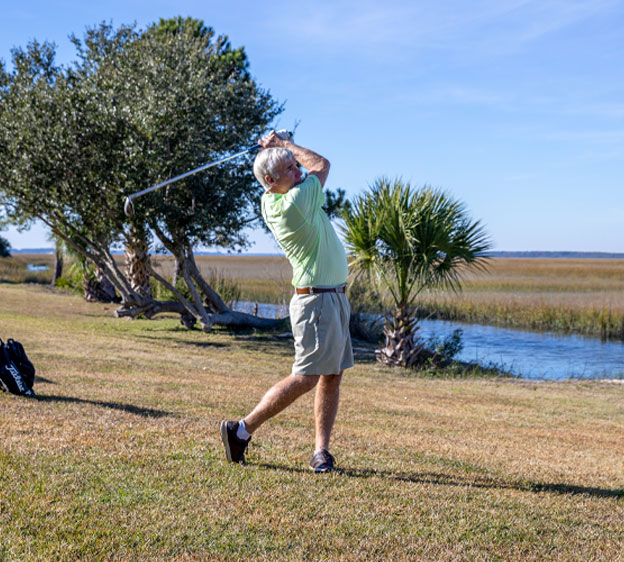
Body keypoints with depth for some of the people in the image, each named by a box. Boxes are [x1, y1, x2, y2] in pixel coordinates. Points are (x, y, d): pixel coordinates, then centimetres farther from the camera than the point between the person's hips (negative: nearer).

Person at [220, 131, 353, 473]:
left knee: (332, 377, 7)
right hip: (317, 300, -10)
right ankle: (242, 430, 0)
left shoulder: (269, 202, 7)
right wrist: (282, 143, 9)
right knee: (306, 377, -7)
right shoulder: (297, 201, -19)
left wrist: (278, 148, 14)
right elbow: (321, 164, -1)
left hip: (335, 297, 10)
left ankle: (321, 451, 9)